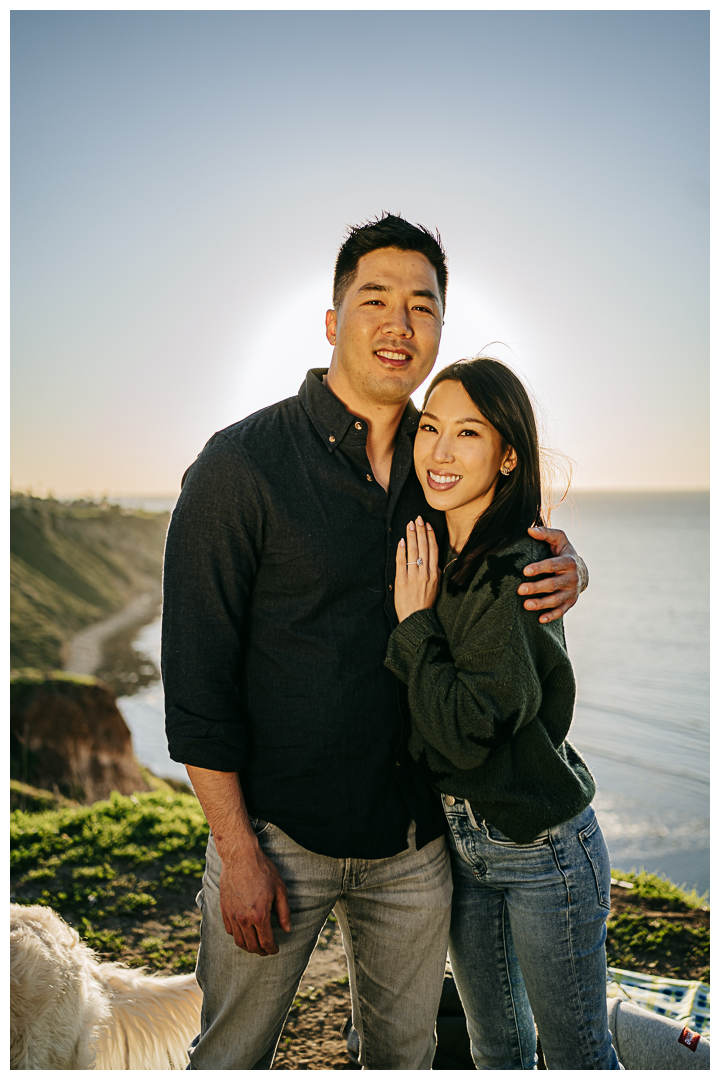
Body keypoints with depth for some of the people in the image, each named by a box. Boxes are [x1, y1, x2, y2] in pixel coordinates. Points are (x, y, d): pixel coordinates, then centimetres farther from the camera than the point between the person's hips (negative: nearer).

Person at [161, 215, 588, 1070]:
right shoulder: (241, 466, -13)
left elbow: (529, 538, 18)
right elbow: (195, 675, -13)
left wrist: (568, 570, -7)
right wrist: (238, 853, -12)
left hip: (417, 836, 4)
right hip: (278, 830, -4)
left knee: (405, 1050, 23)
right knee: (231, 1053, 16)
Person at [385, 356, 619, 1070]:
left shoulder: (516, 571, -23)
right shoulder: (435, 556, 1)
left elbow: (466, 730, -26)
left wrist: (415, 621, -20)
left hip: (542, 849, -7)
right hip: (461, 840, 7)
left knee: (576, 1055, 16)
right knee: (494, 1047, 25)